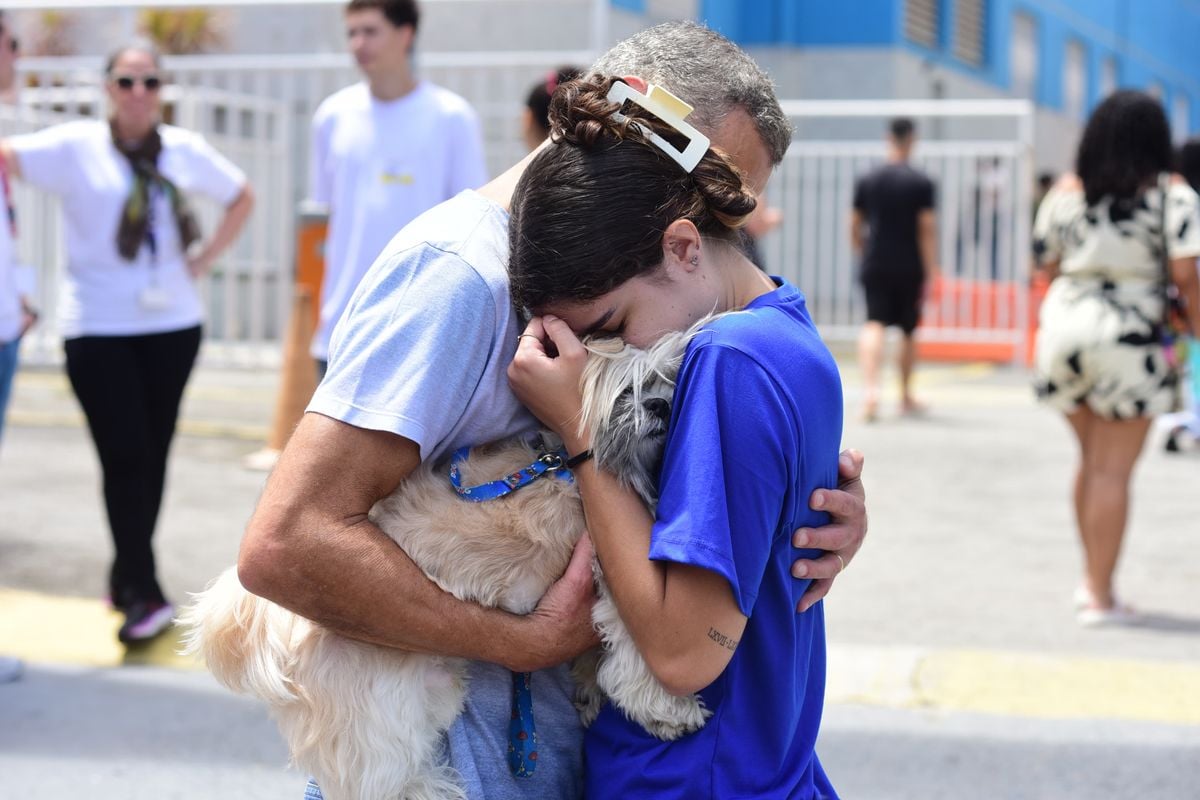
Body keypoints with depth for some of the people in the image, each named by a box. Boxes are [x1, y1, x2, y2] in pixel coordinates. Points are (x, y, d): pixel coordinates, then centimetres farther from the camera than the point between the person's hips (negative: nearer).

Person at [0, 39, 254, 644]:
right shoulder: (76, 146, -5)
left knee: (152, 456, 9)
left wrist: (205, 257, 8)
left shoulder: (185, 150, 6)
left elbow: (241, 198, 19)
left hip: (172, 324, 4)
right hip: (98, 328, -4)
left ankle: (126, 578, 25)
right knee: (124, 458, -9)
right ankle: (144, 595, -6)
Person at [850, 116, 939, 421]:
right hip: (909, 268, -1)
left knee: (874, 325, -6)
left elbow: (854, 228, 10)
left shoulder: (867, 180, 4)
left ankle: (870, 386, -30)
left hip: (874, 267, 1)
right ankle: (905, 396, 25)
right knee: (908, 330, 12)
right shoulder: (921, 183, -5)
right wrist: (930, 271, -5)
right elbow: (927, 230, -8)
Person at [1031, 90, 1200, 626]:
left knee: (1092, 459, 20)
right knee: (1113, 470, 1)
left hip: (1065, 324, 5)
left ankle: (1091, 578, 28)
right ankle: (1100, 598, 5)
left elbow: (1046, 264, 7)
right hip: (1129, 339, -4)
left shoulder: (1066, 191, 5)